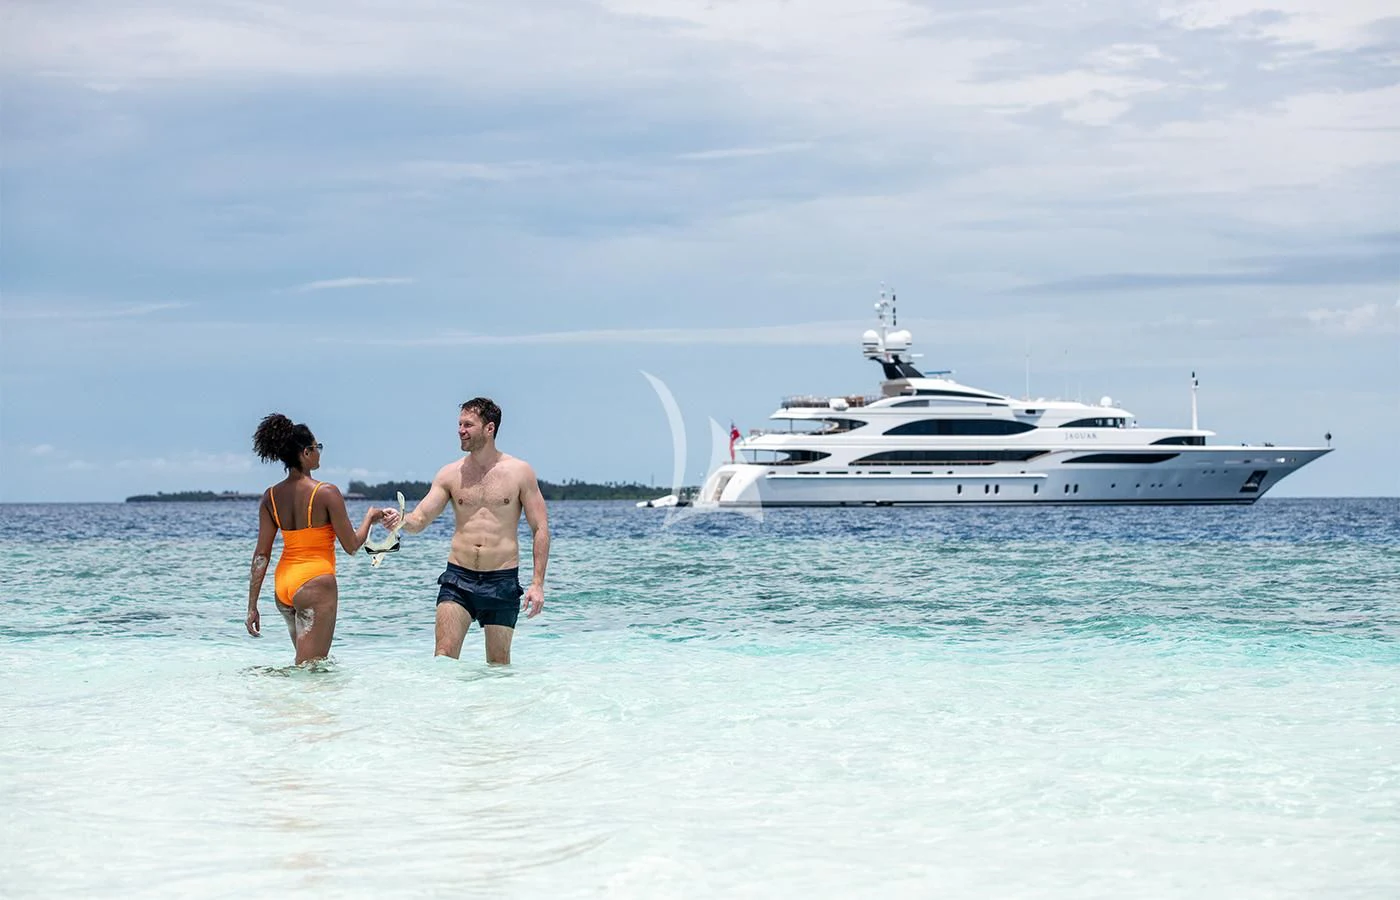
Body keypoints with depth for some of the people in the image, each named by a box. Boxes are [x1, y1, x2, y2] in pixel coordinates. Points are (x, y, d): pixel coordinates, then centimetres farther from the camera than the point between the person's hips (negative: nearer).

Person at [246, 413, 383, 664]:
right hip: (317, 583, -7)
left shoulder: (271, 496, 3)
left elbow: (261, 554, 3)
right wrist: (370, 517, 12)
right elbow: (351, 546, -6)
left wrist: (252, 606, 6)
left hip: (282, 585, 7)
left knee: (307, 664, 22)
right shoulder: (326, 493, -12)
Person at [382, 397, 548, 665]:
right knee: (444, 656, -12)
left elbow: (540, 529, 1)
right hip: (458, 577, 1)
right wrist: (400, 521, -22)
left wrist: (537, 583, -6)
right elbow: (419, 520, 3)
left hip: (502, 581, -1)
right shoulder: (450, 474, 6)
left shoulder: (519, 472, 1)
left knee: (499, 662, 5)